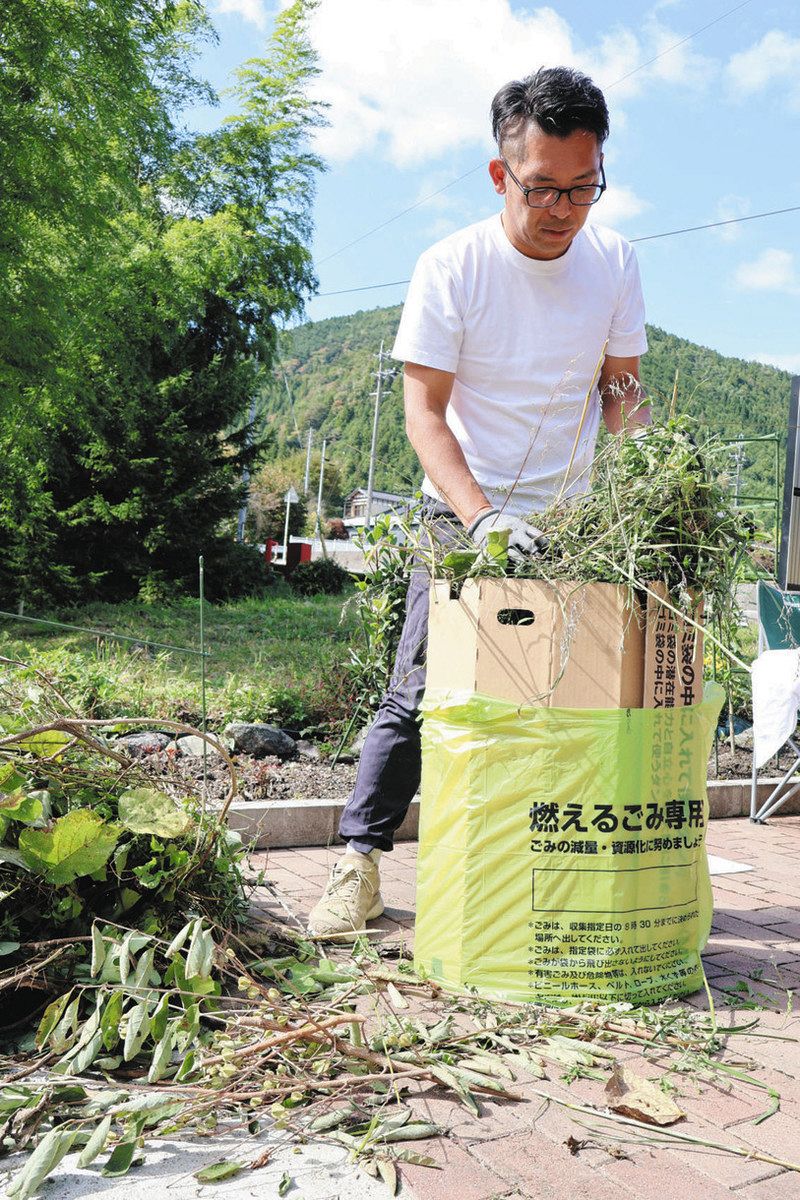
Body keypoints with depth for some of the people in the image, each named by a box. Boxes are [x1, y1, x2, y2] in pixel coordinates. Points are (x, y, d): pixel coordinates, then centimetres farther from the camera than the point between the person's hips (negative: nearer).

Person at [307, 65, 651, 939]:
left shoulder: (614, 261, -2)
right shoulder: (450, 268, -13)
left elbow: (620, 383, 7)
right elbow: (423, 412, -16)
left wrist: (629, 410, -19)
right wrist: (482, 516, -30)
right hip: (464, 511, -3)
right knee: (421, 690, -7)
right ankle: (360, 859, 5)